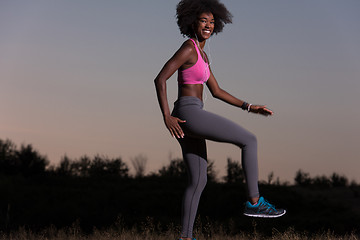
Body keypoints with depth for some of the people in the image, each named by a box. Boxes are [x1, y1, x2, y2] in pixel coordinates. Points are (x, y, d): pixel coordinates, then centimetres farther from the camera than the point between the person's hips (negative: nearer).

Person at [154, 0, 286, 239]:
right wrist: (167, 117, -20)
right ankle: (254, 201, -3)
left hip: (188, 121, 10)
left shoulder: (202, 55, 20)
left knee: (198, 181, 11)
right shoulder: (188, 48, -9)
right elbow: (160, 79, -16)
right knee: (249, 140, -6)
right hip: (189, 114, -10)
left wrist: (249, 107, 18)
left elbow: (216, 91, 23)